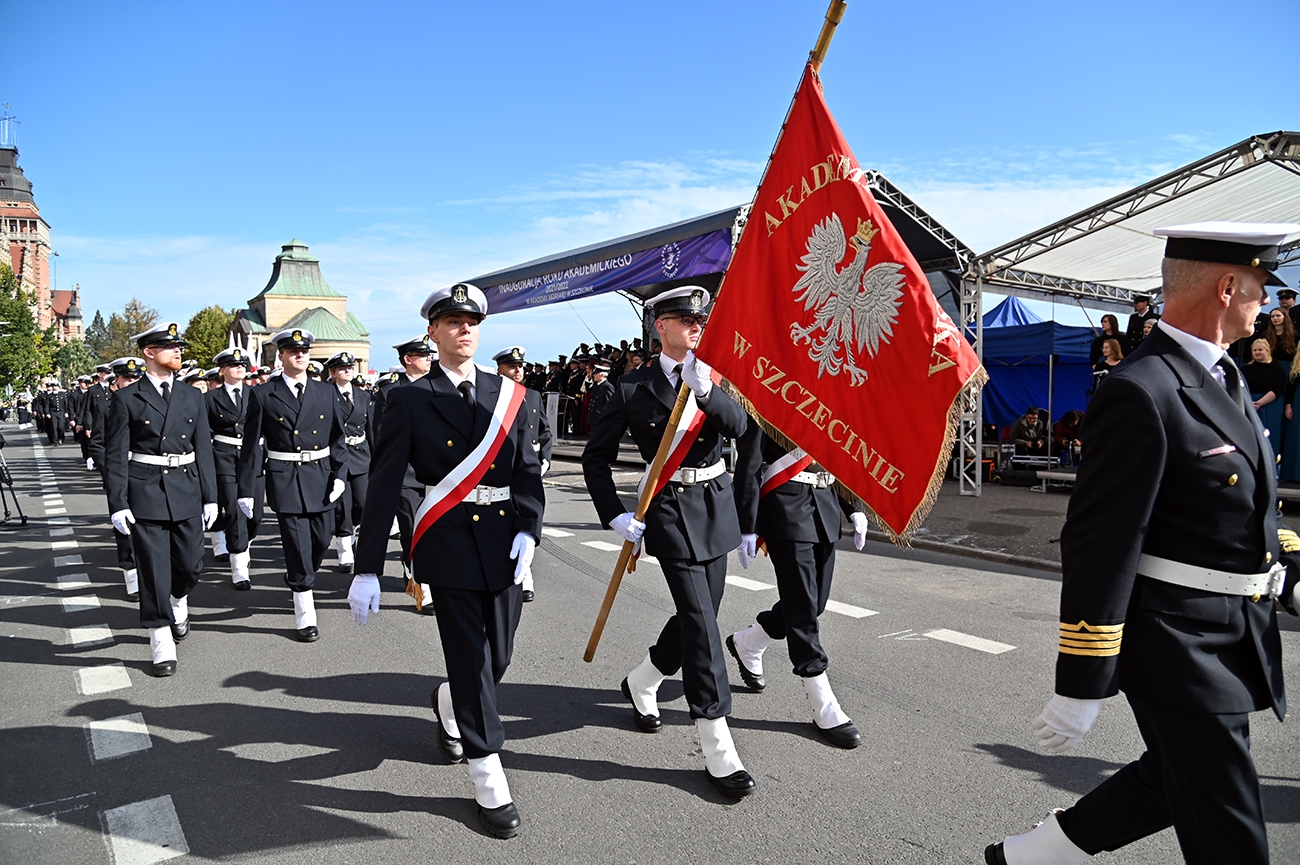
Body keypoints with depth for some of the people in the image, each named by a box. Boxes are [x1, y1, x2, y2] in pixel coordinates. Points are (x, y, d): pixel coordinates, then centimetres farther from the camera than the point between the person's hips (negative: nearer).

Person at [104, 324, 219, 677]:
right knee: (154, 570, 0)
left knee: (190, 566, 7)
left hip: (187, 492, 3)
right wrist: (118, 504, -9)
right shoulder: (127, 399, -1)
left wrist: (210, 497, 6)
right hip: (145, 493, -3)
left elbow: (204, 449, 10)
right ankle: (162, 644, 11)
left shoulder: (192, 397, 9)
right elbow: (115, 456, -3)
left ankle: (178, 602, 41)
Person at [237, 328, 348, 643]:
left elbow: (338, 438, 9)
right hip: (284, 480, -3)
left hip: (321, 477, 3)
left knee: (322, 538, 10)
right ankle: (305, 615, 8)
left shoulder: (326, 392, 7)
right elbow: (252, 445, -1)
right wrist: (246, 490, -3)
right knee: (297, 545, -2)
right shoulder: (263, 395, -1)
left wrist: (339, 475, -1)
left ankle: (300, 579, 42)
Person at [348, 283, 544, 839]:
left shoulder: (508, 395, 7)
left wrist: (528, 530, -9)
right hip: (448, 542, -3)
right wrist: (367, 570, -8)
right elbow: (383, 488, -5)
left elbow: (528, 469, 7)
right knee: (470, 658, 1)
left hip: (504, 541, 4)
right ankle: (489, 784, 16)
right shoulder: (408, 401, -2)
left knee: (499, 657, 10)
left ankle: (449, 703, 46)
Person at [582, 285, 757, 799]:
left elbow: (739, 426, -11)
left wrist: (706, 389, -26)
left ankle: (641, 683, 41)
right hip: (671, 510, -5)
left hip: (717, 505, 5)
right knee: (700, 622, -10)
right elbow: (596, 457, 0)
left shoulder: (714, 375, 6)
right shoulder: (633, 388, -5)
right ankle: (718, 750, -3)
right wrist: (614, 516, -8)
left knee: (699, 615, 14)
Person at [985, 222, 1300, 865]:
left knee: (1176, 779, 23)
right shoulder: (1140, 394, -22)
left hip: (1234, 636, 10)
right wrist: (1079, 689, -20)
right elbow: (1099, 550, -23)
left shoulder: (1219, 375, 10)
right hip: (1177, 641, -10)